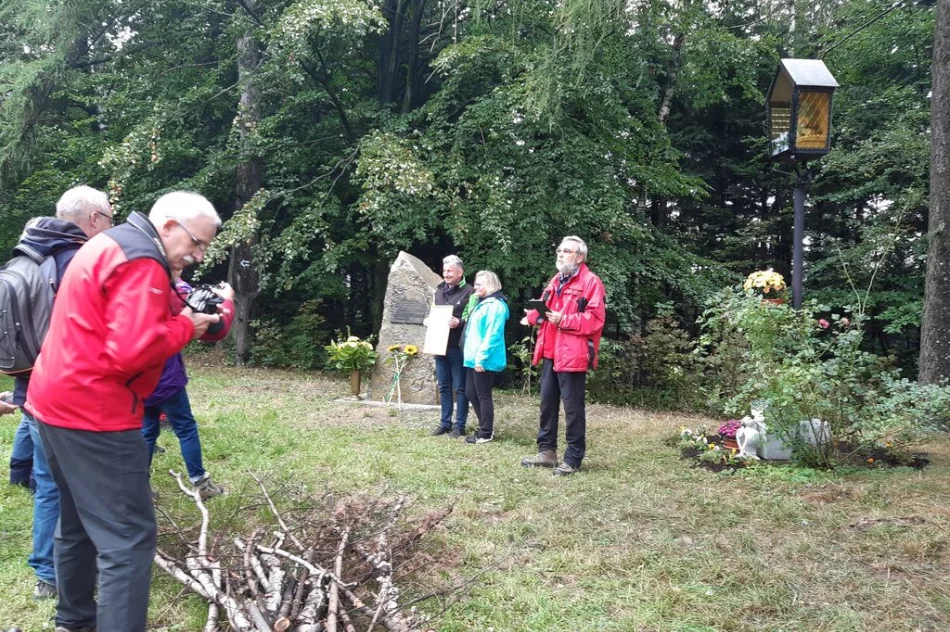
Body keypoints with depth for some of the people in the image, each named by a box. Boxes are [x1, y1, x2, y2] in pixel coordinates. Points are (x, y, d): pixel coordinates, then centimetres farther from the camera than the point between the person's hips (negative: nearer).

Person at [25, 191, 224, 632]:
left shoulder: (109, 246, 16)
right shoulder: (141, 263, -17)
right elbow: (134, 351, -25)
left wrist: (176, 314, 8)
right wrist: (186, 326, -11)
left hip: (57, 402, 11)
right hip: (94, 413, -11)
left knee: (79, 522, 23)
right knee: (128, 539, -8)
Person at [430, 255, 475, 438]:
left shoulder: (469, 292, -7)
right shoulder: (439, 291, 15)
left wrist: (459, 323, -26)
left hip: (458, 347, -7)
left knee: (460, 388, 1)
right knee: (444, 387, 12)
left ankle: (460, 425, 8)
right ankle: (445, 423, 20)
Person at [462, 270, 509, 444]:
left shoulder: (495, 305, -14)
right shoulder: (482, 303, 17)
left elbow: (492, 335, -21)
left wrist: (481, 358, -23)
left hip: (485, 361, -10)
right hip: (474, 358, 10)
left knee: (483, 396, -1)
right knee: (471, 394, 13)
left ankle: (486, 433, 9)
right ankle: (485, 428, 24)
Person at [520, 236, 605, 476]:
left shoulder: (590, 282, -9)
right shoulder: (556, 281, 18)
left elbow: (594, 320, -17)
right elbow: (545, 307, 25)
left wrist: (564, 320, -21)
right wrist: (535, 315, 3)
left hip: (572, 355, -8)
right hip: (551, 352, 9)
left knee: (572, 407, -1)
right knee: (547, 403, 13)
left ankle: (573, 458, 8)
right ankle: (546, 451, 24)